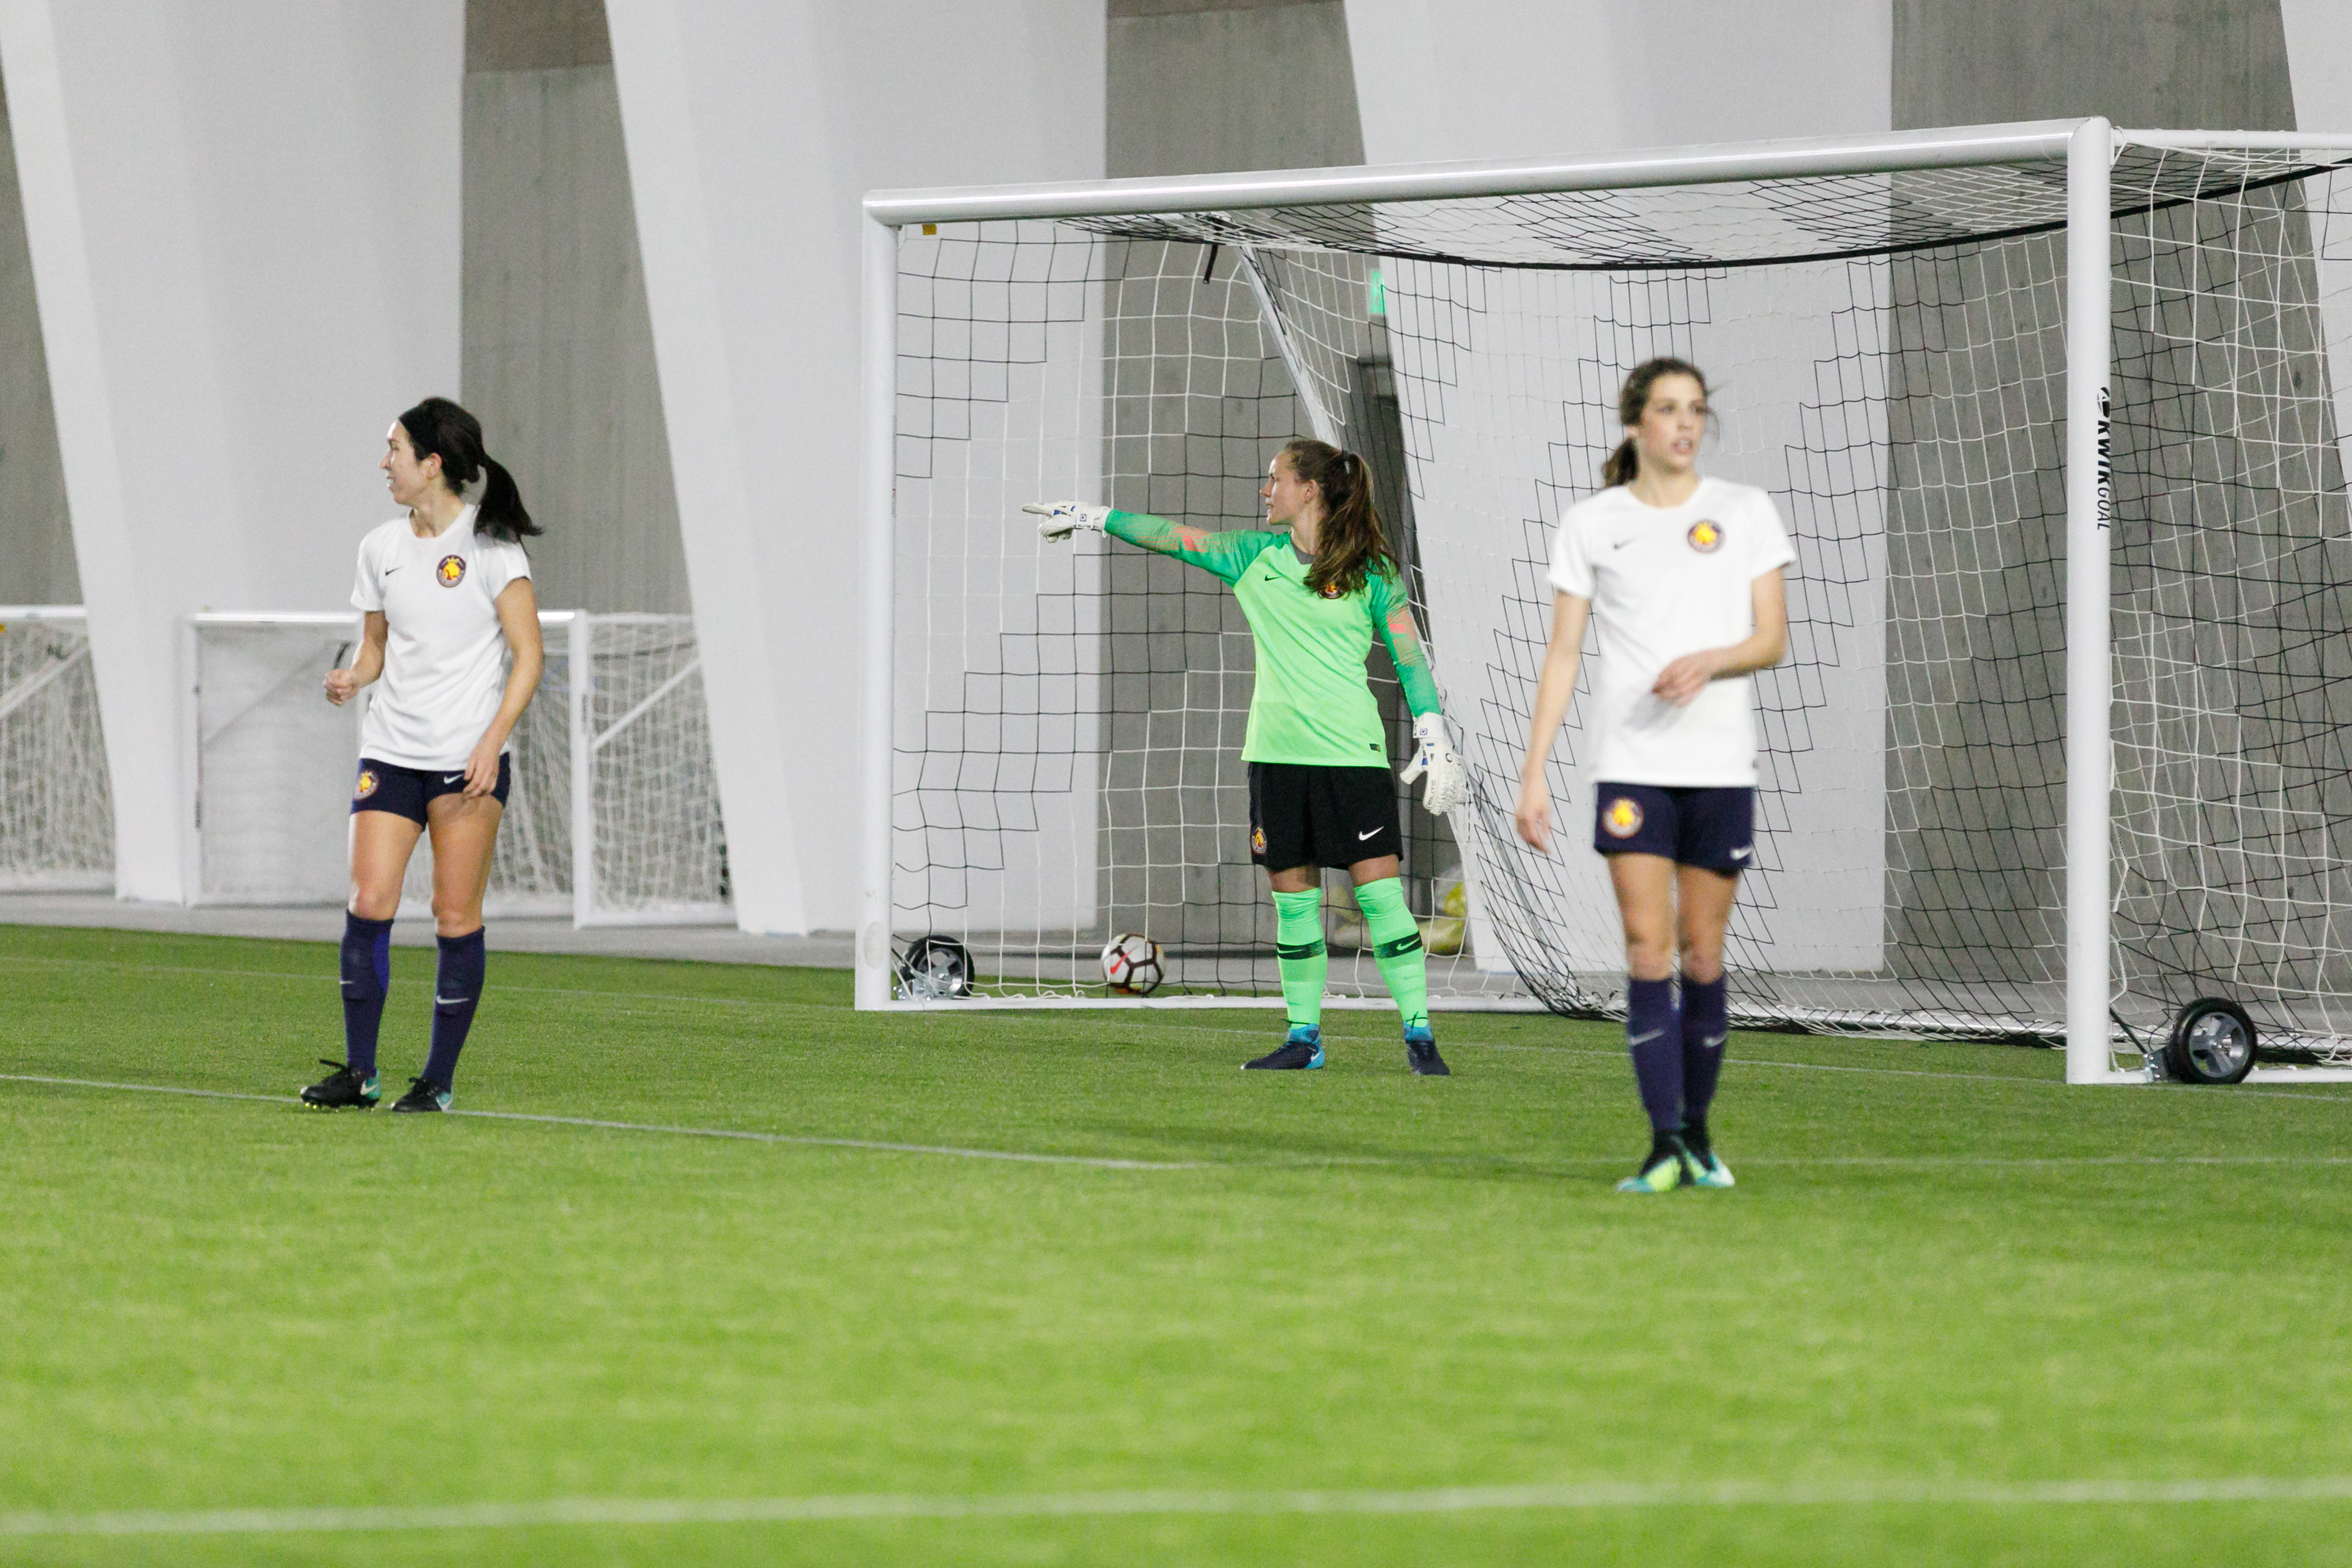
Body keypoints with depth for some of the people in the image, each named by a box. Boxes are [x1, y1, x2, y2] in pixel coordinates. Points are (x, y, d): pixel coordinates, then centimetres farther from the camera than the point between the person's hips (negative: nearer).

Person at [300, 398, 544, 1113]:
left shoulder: (490, 545, -5)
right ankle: (358, 1072, 0)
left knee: (457, 918, -3)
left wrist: (492, 743, -16)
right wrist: (354, 676, -3)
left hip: (468, 759, -4)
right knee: (369, 902, -7)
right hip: (390, 752, 4)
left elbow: (528, 655, -5)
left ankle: (439, 1081, 4)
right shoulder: (381, 547, 10)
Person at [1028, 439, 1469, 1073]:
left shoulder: (1370, 571, -2)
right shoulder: (1255, 556, 10)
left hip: (1352, 752, -5)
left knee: (1379, 889, -10)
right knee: (1293, 896, 5)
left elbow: (1410, 658, 0)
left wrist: (1435, 742, -5)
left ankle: (1419, 1033, -7)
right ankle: (1304, 1037, 12)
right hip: (1277, 751, 5)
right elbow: (1171, 537, 16)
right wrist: (1090, 518, 18)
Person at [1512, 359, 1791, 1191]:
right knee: (1647, 950, -11)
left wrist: (1708, 661, -17)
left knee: (1702, 957, 4)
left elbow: (1772, 638, 4)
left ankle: (1698, 1135, 17)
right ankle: (1664, 1144, -14)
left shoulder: (1746, 511, 7)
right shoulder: (1591, 524, 6)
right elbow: (1563, 654, 6)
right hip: (1632, 768, -1)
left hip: (1722, 768, 1)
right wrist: (1533, 771, 0)